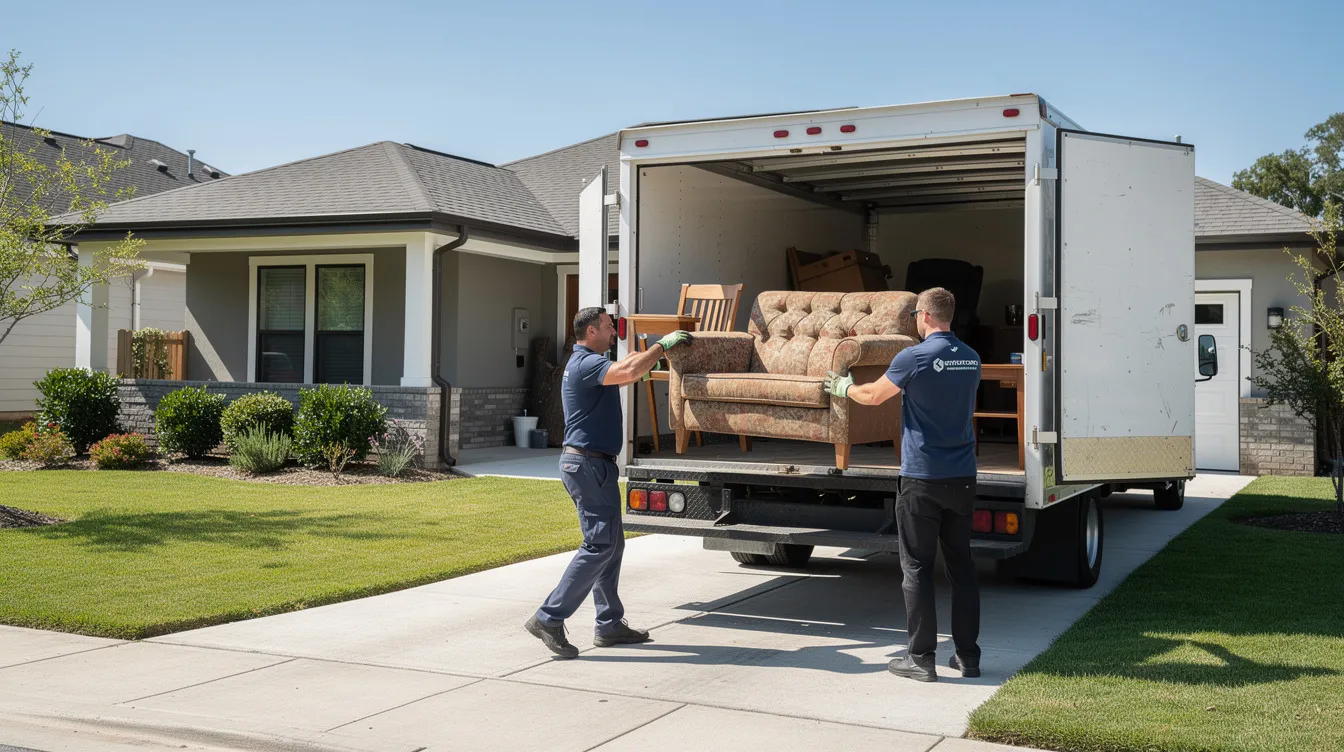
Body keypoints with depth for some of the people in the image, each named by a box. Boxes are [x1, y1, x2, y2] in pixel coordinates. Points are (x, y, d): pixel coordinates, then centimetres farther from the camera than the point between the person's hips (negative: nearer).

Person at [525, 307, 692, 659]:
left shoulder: (590, 362, 19)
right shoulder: (586, 363, -15)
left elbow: (627, 365, 34)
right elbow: (629, 372, -32)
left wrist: (661, 347, 23)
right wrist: (662, 345, -21)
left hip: (590, 464, 11)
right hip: (589, 464, -11)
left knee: (610, 543, 13)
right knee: (600, 544, -11)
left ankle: (609, 624, 18)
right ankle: (549, 618, -11)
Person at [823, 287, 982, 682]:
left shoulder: (915, 357, -13)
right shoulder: (971, 359, 7)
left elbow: (873, 395, 0)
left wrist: (842, 387, 22)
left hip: (923, 478, -6)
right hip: (962, 477, 6)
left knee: (917, 568, 2)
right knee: (962, 565, 11)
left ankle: (921, 659, 4)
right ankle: (968, 656, 15)